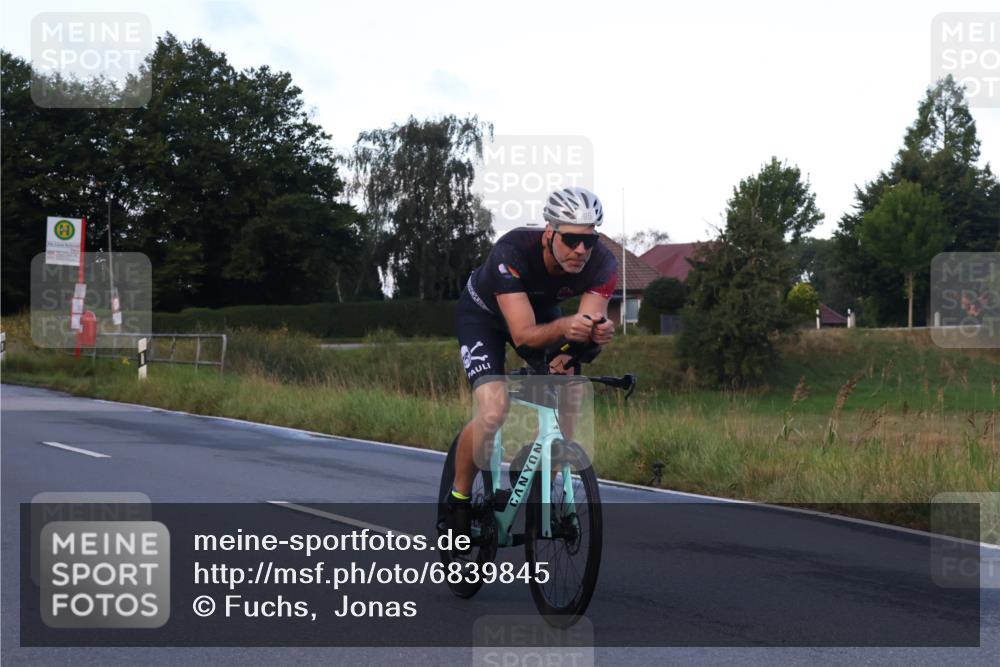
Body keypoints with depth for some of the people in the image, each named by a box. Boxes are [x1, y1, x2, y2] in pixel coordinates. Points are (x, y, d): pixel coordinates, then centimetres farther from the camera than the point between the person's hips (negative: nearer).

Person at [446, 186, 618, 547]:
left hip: (541, 310, 4)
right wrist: (564, 327, -62)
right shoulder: (513, 251, -39)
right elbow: (524, 335, -43)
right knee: (493, 412, -25)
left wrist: (597, 334, -55)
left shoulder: (602, 264, -27)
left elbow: (590, 322, -31)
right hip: (483, 314, -4)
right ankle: (459, 497, -2)